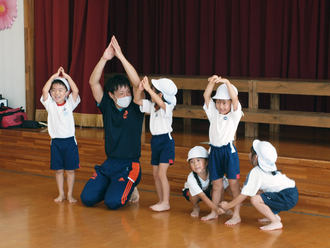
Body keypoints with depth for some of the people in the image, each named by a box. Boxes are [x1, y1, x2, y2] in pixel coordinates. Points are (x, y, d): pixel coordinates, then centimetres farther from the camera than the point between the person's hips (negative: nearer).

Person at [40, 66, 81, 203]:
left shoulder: (70, 103, 0)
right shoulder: (50, 104, 1)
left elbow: (76, 91, -16)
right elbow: (44, 91, -14)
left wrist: (66, 76, -12)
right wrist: (54, 76, -12)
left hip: (69, 140, -1)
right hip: (56, 141, 1)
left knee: (70, 169, 5)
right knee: (58, 170, 8)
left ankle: (70, 194, 14)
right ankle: (61, 194, 18)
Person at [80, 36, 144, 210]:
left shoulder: (135, 108, -5)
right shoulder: (107, 107, 3)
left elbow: (137, 83, -21)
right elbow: (93, 82, -7)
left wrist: (121, 57, -25)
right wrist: (104, 58, -20)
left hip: (129, 164, -4)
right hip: (109, 163, 4)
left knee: (113, 202, -21)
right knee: (87, 198, -9)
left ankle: (129, 189, 13)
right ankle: (112, 187, 21)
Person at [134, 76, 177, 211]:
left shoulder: (167, 108, -16)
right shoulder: (152, 106, 7)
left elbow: (160, 103, -37)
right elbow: (137, 101, 9)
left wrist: (148, 88, -38)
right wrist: (140, 89, -9)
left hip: (166, 141, -8)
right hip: (155, 140, 8)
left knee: (161, 173, -12)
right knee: (155, 174, 10)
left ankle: (166, 203, -6)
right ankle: (161, 201, 18)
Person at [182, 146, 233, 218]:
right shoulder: (191, 179, -37)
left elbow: (227, 187, -28)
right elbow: (202, 196, -42)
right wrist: (215, 208, -54)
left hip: (209, 191, 1)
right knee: (194, 193, -36)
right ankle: (196, 208, -2)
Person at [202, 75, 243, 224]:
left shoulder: (234, 115, -1)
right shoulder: (213, 113, 9)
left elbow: (235, 98, -17)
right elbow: (206, 96, 1)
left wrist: (227, 82, -25)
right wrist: (212, 82, -13)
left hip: (228, 150, -4)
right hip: (214, 150, 4)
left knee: (233, 184, -1)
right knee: (216, 185, 13)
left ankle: (236, 215, 2)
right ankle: (214, 212, 24)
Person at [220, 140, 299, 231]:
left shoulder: (255, 173, -11)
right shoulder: (268, 168, 15)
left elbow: (244, 195, -9)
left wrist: (228, 205, 1)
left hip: (287, 198, -10)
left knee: (255, 200, -20)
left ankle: (276, 222, -14)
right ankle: (274, 215, 22)